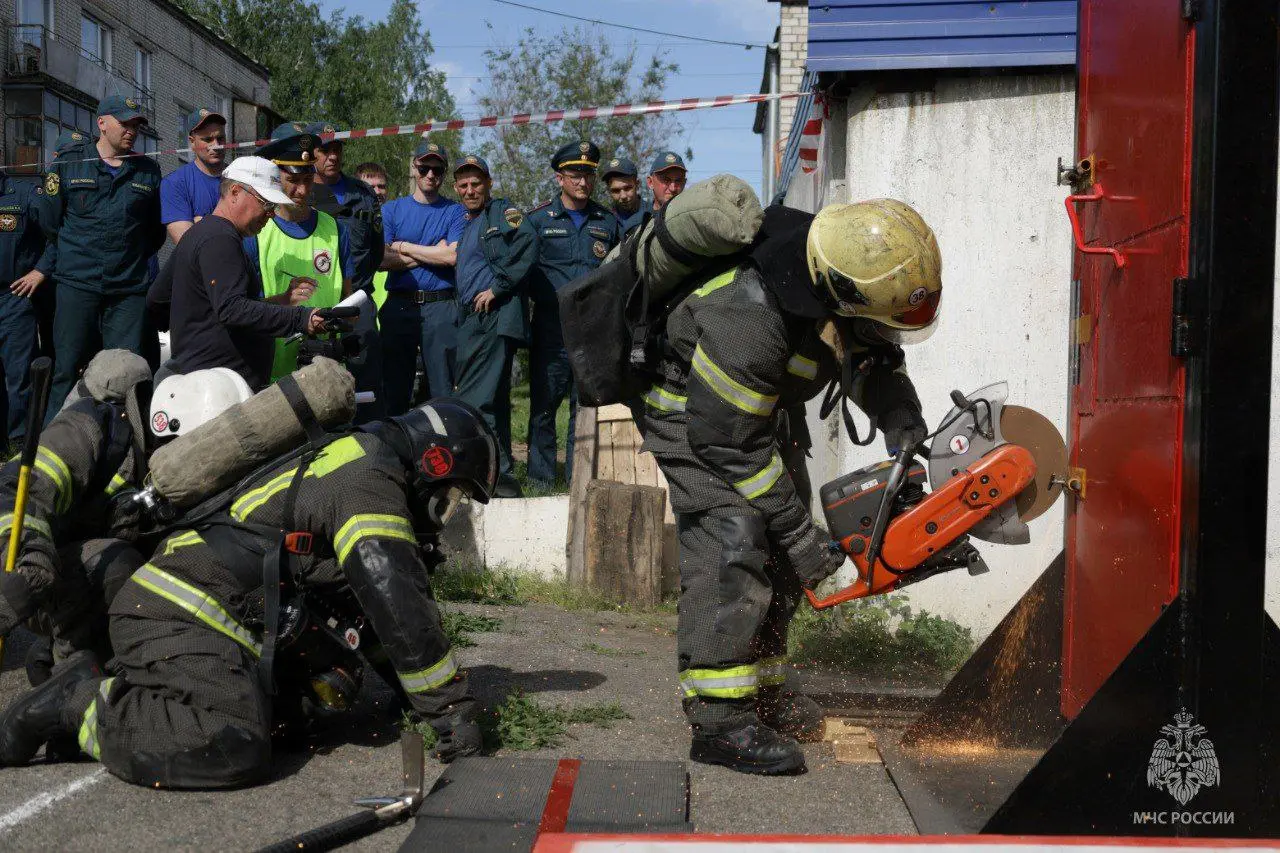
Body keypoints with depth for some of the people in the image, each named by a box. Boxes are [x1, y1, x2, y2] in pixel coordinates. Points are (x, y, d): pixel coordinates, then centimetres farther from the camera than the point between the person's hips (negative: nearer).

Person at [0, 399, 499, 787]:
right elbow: (399, 607, -17)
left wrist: (407, 689, 28)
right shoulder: (370, 483, -10)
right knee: (234, 752, -25)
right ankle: (79, 705, -10)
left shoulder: (357, 462, 23)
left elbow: (373, 602, 30)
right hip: (183, 618, -11)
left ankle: (120, 689, 11)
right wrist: (452, 709, -11)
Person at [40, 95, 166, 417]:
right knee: (67, 367, -1)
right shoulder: (68, 164, 6)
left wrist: (135, 259, 10)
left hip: (129, 288, 2)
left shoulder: (149, 172, 12)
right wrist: (77, 254, 10)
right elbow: (50, 222, 9)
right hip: (77, 284, -2)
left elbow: (156, 232, 17)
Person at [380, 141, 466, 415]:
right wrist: (432, 254, -4)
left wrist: (404, 247, 0)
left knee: (442, 388, -3)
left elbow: (453, 256, -7)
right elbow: (381, 259, -1)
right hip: (398, 305, 1)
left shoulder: (455, 212, 9)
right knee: (394, 388, 2)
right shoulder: (392, 210, 12)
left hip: (441, 307, -1)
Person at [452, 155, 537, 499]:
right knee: (492, 402, 12)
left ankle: (498, 475, -14)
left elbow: (527, 242, -21)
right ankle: (499, 474, 18)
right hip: (472, 321, 10)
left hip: (495, 316, -9)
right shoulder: (467, 225, 24)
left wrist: (497, 287, -19)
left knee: (476, 401, -15)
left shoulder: (503, 212, -2)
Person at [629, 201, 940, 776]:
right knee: (731, 542, -21)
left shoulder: (839, 263, -18)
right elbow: (729, 445, -31)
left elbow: (874, 356, 3)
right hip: (692, 410, -8)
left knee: (781, 547, 8)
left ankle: (762, 686, 20)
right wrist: (800, 534, -24)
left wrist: (910, 438, -10)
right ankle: (718, 718, -19)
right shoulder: (749, 318, -41)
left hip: (768, 401, 9)